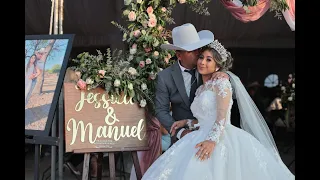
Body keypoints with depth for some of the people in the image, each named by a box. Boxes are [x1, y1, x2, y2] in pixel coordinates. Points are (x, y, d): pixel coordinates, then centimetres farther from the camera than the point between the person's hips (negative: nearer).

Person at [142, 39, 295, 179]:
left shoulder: (221, 81, -1)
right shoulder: (200, 90, 22)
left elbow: (222, 115, -13)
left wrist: (212, 139, -25)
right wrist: (186, 122, 15)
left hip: (221, 140, -6)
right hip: (202, 138, 7)